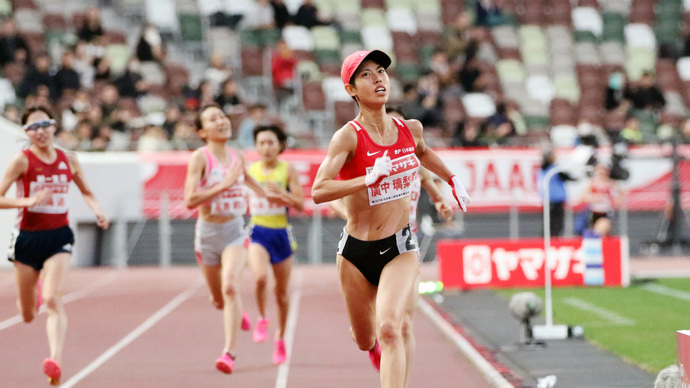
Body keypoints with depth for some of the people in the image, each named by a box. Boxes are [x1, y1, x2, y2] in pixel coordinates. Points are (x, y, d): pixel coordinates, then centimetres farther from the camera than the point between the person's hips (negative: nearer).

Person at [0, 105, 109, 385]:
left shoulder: (69, 160, 4)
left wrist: (98, 211, 1)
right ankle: (35, 293, 49)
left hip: (58, 237, 1)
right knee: (28, 316, 12)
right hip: (28, 237, -1)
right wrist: (27, 201, -27)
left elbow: (86, 192, 21)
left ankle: (55, 361, -30)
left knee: (53, 300, -21)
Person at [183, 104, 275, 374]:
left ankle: (229, 352, -25)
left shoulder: (237, 157, 4)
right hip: (208, 231, -1)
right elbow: (190, 200, -22)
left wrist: (266, 194, 31)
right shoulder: (200, 158, -11)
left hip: (235, 230, 1)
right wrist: (225, 184, -24)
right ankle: (237, 313, 51)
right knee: (218, 300, 13)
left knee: (231, 286, -23)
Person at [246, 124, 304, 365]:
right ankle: (262, 319, -2)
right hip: (257, 231, 0)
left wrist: (281, 193, -23)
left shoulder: (288, 170, -3)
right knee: (260, 277, -28)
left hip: (281, 233, 0)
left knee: (282, 291, 9)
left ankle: (280, 338, 28)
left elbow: (300, 204, -8)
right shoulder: (250, 170, 4)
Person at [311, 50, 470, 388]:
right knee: (365, 340, 17)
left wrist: (452, 180, 31)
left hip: (400, 249, 1)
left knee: (391, 327, -23)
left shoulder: (410, 129, 1)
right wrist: (370, 179, -33)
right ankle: (375, 344, 55)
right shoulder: (348, 137, -14)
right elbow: (318, 191, -27)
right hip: (356, 251, -1)